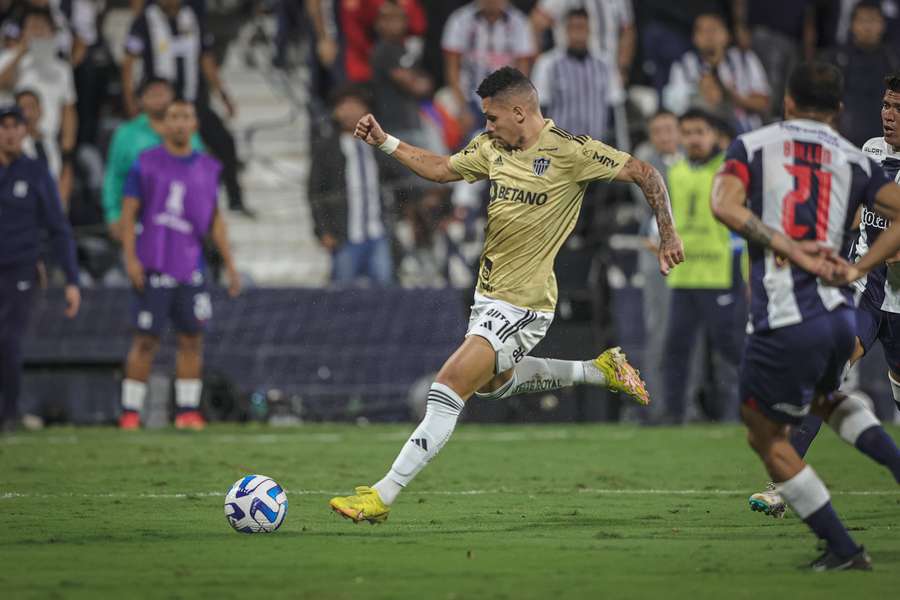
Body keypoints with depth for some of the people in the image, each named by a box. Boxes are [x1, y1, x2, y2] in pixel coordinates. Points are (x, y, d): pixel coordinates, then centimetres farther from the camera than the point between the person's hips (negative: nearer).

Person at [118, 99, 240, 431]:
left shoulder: (208, 168, 11)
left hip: (190, 267, 4)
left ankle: (188, 410, 9)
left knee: (192, 339, 3)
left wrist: (229, 264, 14)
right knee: (146, 340, -4)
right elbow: (129, 213, -3)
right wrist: (130, 257, -12)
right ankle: (130, 412, 0)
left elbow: (214, 219, 17)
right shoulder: (146, 163, -1)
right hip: (154, 267, -4)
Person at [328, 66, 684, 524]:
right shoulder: (491, 147, 4)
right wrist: (385, 142, 11)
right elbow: (441, 169, 20)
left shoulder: (570, 151, -16)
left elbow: (645, 173, -10)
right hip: (488, 293, 9)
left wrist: (668, 236, -10)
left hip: (522, 302, -9)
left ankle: (383, 496, -13)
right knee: (491, 382, 29)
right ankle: (599, 370, 40)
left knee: (448, 388, -15)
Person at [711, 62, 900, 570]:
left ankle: (844, 549, 9)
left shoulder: (753, 145, 7)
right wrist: (857, 269, 0)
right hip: (840, 314, 5)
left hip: (783, 322, -5)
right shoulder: (855, 160, 13)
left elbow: (725, 205, -11)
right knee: (823, 399, 35)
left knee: (765, 434, 13)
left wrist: (792, 250, -12)